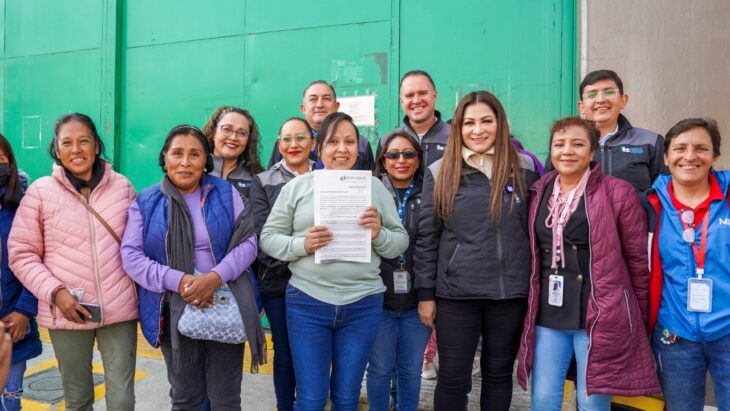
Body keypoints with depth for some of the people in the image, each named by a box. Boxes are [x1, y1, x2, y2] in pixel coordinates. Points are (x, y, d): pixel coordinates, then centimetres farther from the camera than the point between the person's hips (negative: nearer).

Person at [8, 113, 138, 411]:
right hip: (67, 312, 0)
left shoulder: (122, 186, 2)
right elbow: (21, 254, 0)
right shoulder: (41, 191, -2)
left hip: (119, 310, 0)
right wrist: (55, 292, -13)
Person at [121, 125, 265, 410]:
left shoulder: (226, 193, 3)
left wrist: (216, 276, -20)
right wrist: (178, 281, -20)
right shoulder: (146, 202, 3)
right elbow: (131, 255, -5)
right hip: (174, 313, 1)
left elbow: (248, 242, -2)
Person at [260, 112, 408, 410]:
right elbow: (268, 238, 2)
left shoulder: (375, 187, 6)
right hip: (307, 302, -1)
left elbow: (401, 242, 7)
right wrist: (302, 245, -16)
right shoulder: (297, 186, 3)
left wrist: (379, 235, -14)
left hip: (363, 304, 2)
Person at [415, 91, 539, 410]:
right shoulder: (440, 172, 1)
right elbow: (427, 236, 1)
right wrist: (425, 293, 0)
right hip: (456, 292, -1)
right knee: (452, 378, 6)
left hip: (511, 292, 1)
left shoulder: (524, 167, 4)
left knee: (499, 373, 14)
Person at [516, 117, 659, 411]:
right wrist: (533, 306, 13)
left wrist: (639, 318, 2)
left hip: (600, 316, -4)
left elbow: (637, 259, -1)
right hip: (548, 315, 4)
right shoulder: (539, 192, 8)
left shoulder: (618, 192, -6)